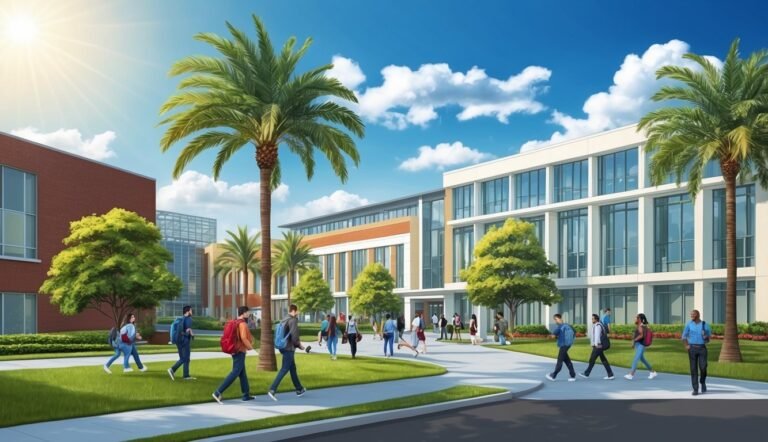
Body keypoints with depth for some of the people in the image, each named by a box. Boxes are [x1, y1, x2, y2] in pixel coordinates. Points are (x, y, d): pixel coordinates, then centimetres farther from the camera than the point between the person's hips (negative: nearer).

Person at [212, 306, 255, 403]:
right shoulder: (242, 324, -16)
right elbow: (243, 338, -26)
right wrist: (250, 347, -12)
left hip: (235, 350, 10)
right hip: (240, 351, -10)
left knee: (242, 373, 16)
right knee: (235, 373, -10)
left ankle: (246, 395, 23)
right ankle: (218, 393, -15)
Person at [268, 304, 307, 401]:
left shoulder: (284, 321, 13)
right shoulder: (293, 320, -13)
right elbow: (294, 336, -22)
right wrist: (299, 345, -5)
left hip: (283, 347, 9)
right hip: (289, 348, -9)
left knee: (293, 368, 18)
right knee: (284, 370, -7)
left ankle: (299, 390, 29)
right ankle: (272, 390, -15)